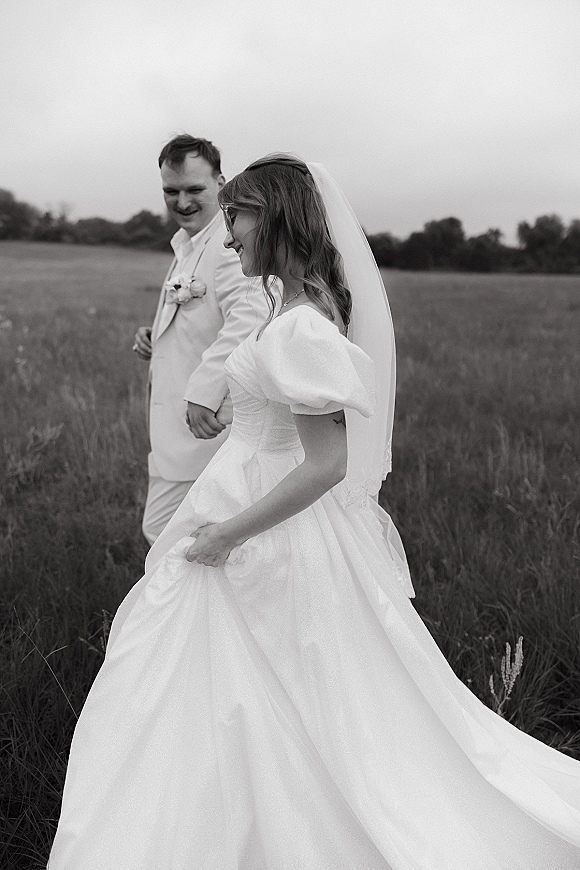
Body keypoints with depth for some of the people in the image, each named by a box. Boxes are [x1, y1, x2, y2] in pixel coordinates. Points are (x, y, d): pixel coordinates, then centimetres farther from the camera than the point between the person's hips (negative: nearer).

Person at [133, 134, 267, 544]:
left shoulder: (229, 245, -18)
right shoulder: (189, 245, 16)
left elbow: (250, 317, -36)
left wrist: (204, 391, -41)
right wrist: (156, 338, 6)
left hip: (201, 423, -10)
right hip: (181, 423, 10)